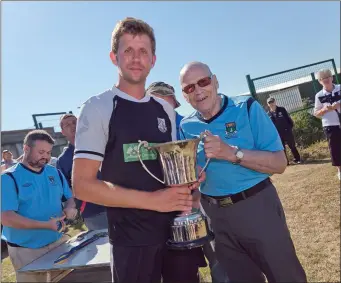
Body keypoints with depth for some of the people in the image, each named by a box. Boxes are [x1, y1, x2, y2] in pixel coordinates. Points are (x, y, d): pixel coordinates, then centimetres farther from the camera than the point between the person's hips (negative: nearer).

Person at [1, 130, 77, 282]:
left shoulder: (55, 173, 3)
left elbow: (69, 198, 12)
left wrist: (69, 208, -13)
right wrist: (46, 225, -28)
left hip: (58, 241, 5)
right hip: (26, 250, -5)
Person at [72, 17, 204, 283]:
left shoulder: (165, 109, 7)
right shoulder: (98, 108, -11)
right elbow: (83, 185, -16)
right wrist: (152, 200, -22)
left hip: (179, 228, 6)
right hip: (133, 238, -5)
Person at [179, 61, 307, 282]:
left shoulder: (248, 109, -9)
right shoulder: (186, 127, 1)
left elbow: (279, 163, -14)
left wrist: (232, 153, -26)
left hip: (257, 207, -2)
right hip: (215, 216, 3)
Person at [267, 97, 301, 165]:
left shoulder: (282, 109, 2)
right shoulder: (268, 114, 2)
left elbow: (289, 118, 4)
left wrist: (290, 127, -2)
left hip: (287, 131, 0)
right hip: (277, 134, 0)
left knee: (292, 146, 7)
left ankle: (297, 159, 20)